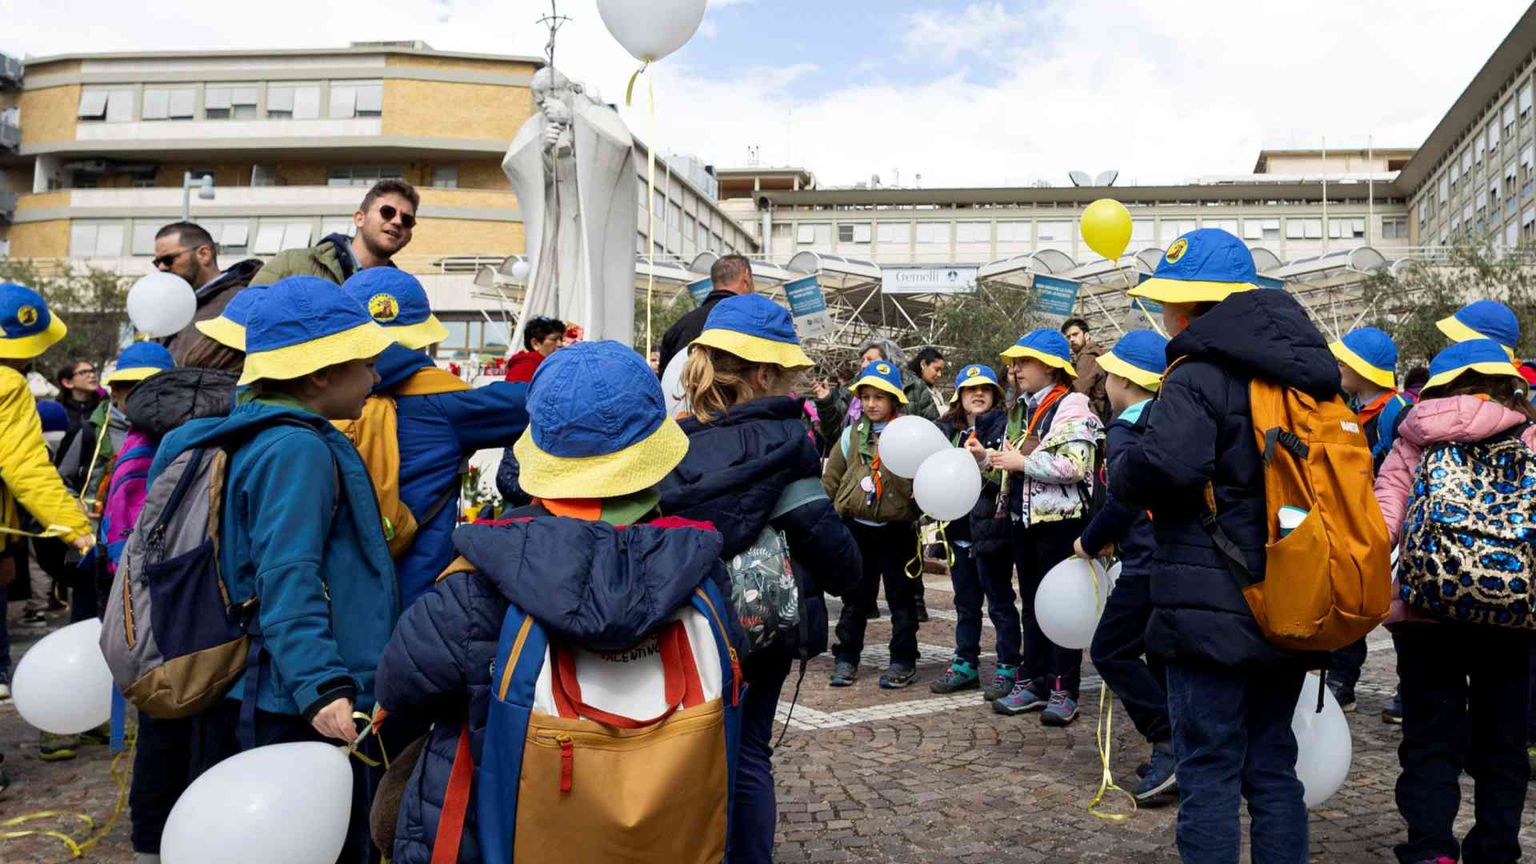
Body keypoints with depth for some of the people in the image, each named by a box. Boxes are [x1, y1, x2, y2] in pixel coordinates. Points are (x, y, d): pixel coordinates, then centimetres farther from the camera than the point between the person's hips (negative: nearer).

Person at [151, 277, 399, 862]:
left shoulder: (242, 436, 12)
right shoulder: (300, 450, -19)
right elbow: (288, 580, -27)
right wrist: (322, 687, -31)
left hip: (237, 700, 10)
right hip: (294, 711, -10)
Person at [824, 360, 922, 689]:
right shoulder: (851, 435, 6)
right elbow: (831, 478, 9)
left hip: (897, 528, -3)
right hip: (857, 526, 3)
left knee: (901, 597, 8)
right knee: (855, 596, 12)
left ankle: (903, 661, 18)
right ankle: (846, 658, 21)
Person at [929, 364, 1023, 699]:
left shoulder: (1003, 426, -4)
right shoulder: (949, 429, 12)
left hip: (990, 527, -6)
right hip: (958, 526, 6)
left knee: (1000, 601, 2)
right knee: (965, 601, 15)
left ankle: (1008, 667, 12)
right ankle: (965, 664, 24)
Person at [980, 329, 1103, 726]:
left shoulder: (1071, 407, -11)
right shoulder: (1022, 409, 16)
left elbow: (1074, 466, -23)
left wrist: (1023, 462, -18)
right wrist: (986, 457, 7)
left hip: (1059, 519, -8)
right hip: (1023, 518, 8)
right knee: (1032, 604, 13)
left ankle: (1063, 691, 7)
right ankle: (1032, 682, 22)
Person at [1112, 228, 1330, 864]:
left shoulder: (1197, 375, -14)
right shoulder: (1303, 374, 12)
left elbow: (1166, 465, -31)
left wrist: (1119, 475, -9)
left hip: (1213, 610, -8)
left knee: (1208, 770, 1)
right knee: (1273, 765, 18)